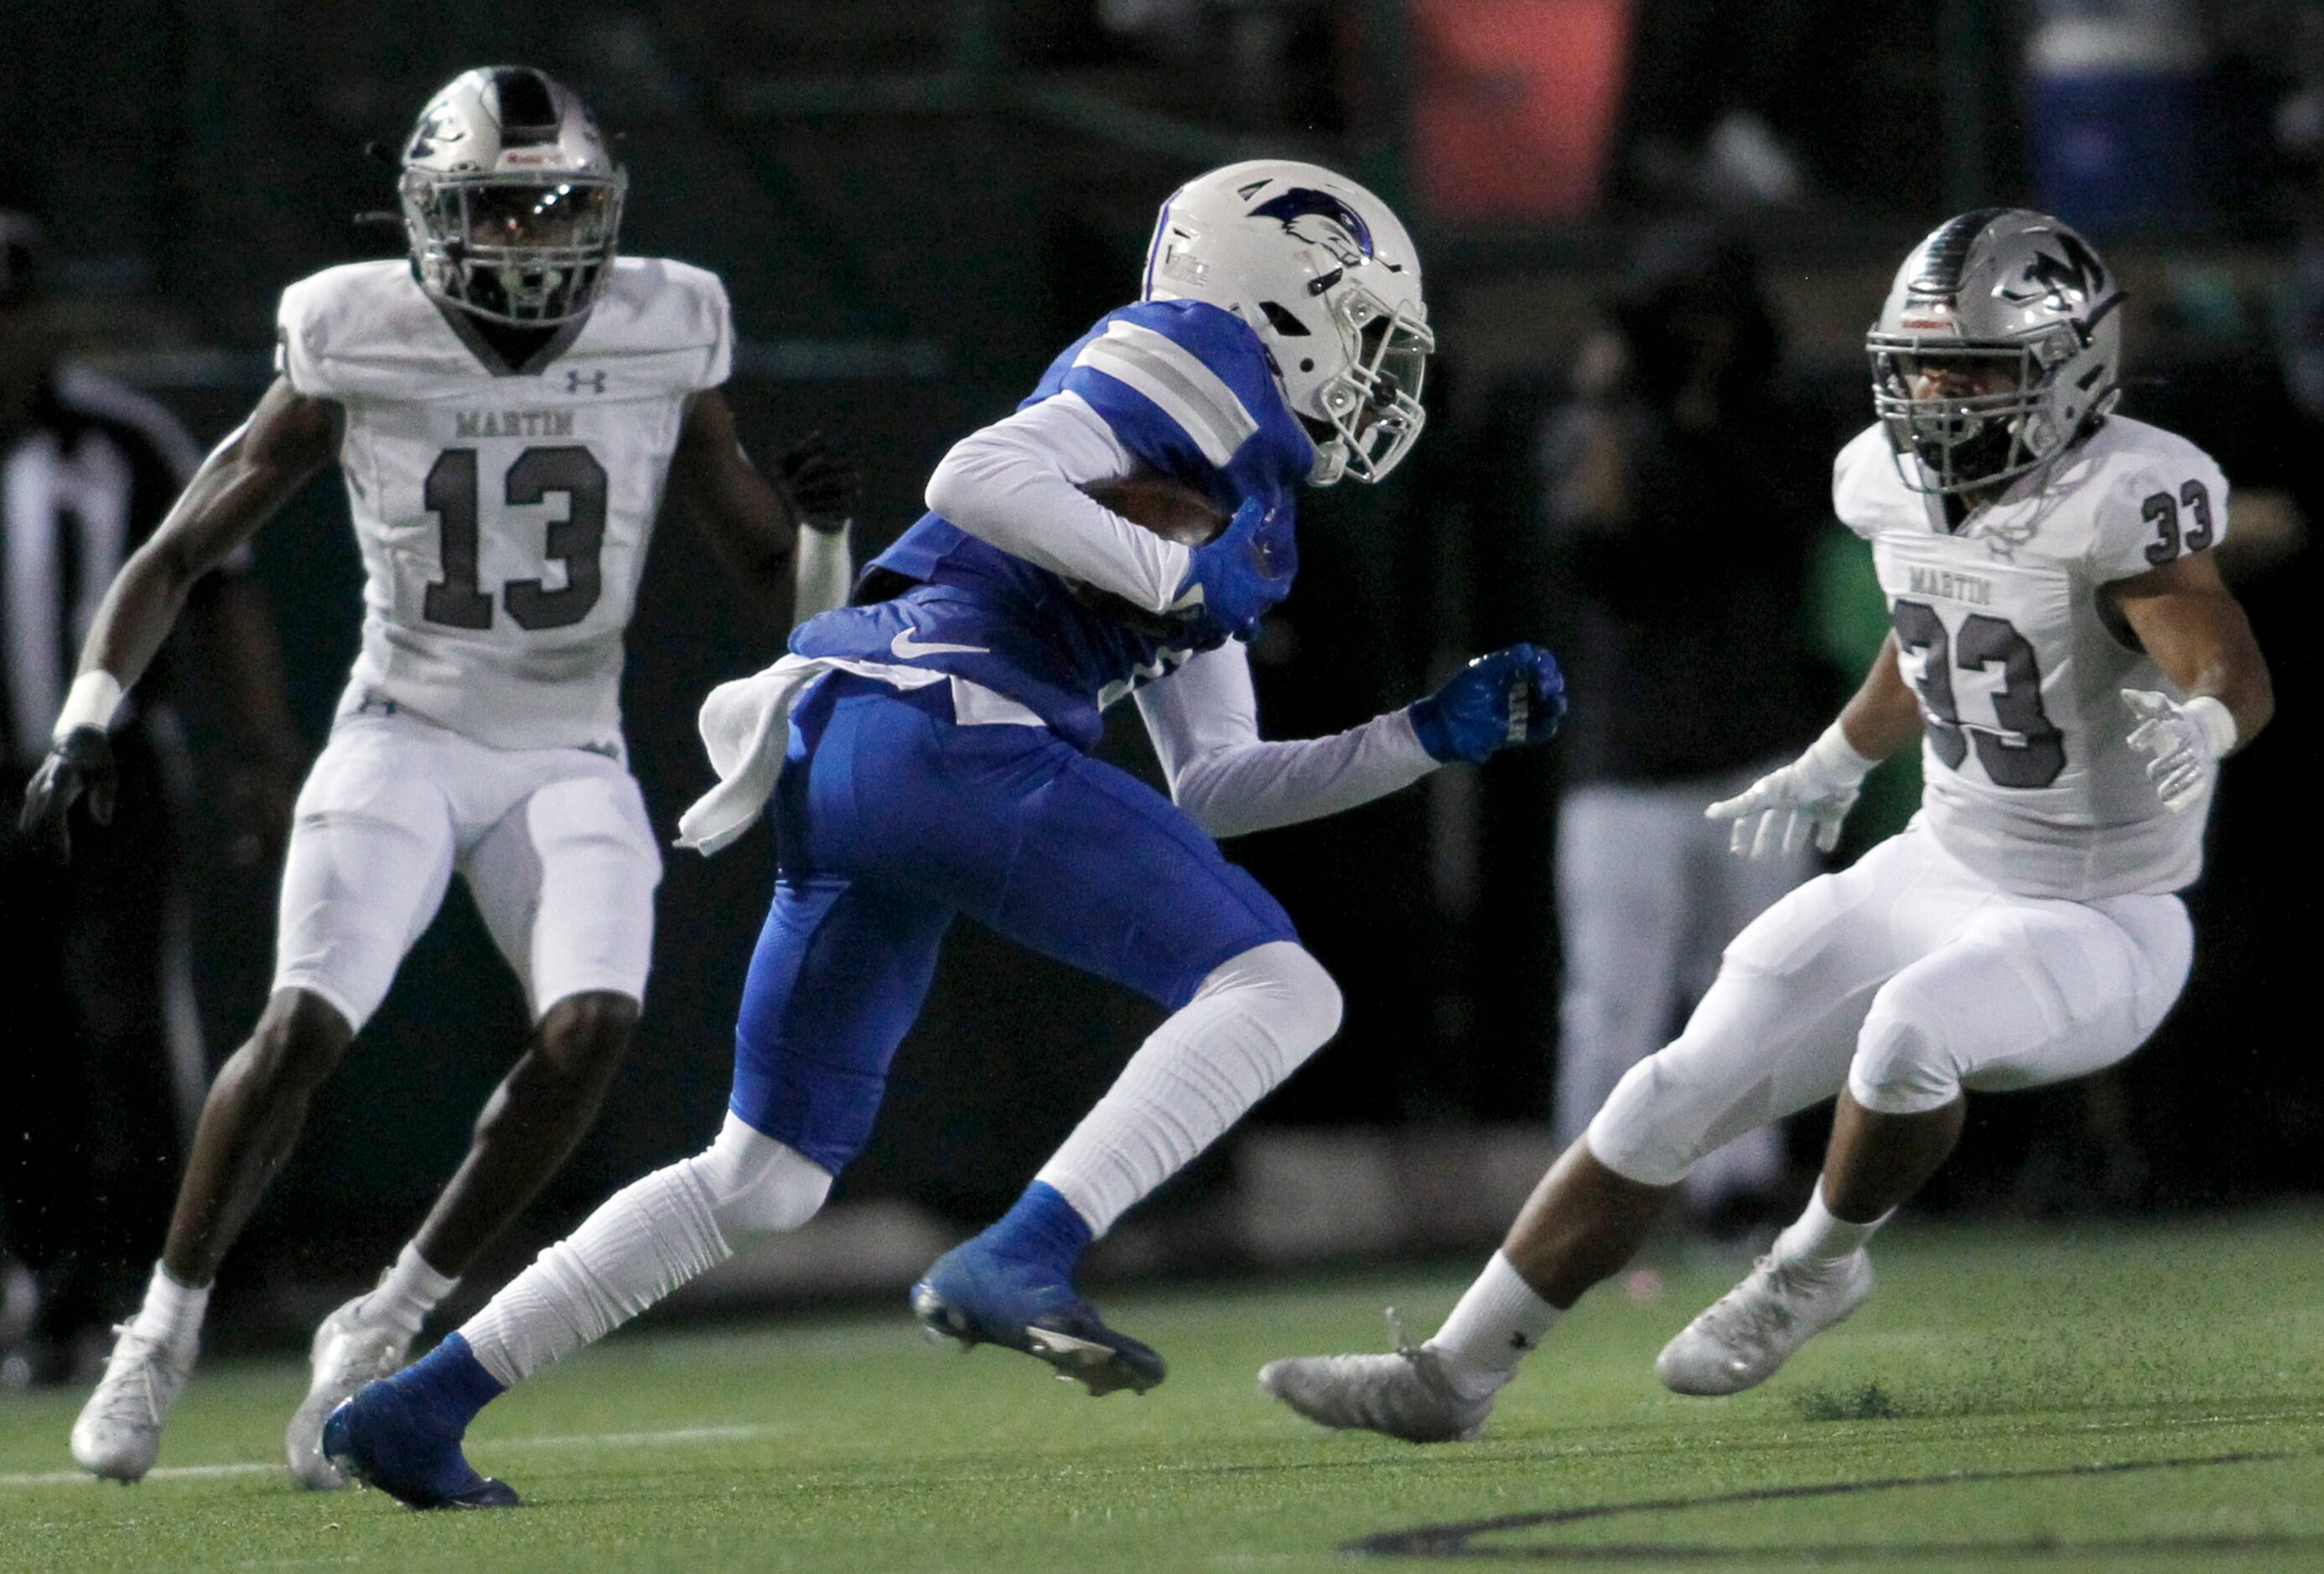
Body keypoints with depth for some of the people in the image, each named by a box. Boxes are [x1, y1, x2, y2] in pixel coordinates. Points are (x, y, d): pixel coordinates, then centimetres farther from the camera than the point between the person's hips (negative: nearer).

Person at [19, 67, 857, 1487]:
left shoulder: (660, 348, -3)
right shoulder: (359, 355, -8)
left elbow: (786, 593, 4)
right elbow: (182, 553, 0)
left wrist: (824, 530, -18)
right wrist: (87, 723, -11)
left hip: (568, 758, 2)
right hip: (404, 739, -2)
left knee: (592, 1027, -23)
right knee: (304, 1029, -20)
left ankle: (389, 1326, -6)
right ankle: (165, 1332, 1)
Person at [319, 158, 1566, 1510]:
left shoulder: (1216, 521, 30)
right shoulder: (1199, 365, 3)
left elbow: (1211, 789, 30)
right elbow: (977, 477, -11)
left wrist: (1434, 737, 28)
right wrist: (1178, 576, -10)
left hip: (833, 771, 10)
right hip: (943, 727, -10)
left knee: (763, 1181, 16)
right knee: (1278, 989, -11)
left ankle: (418, 1408, 17)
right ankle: (1020, 1261, -25)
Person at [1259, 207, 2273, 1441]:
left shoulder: (2116, 499, -23)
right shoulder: (1897, 481, 0)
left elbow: (2236, 677, -37)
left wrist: (2198, 723, -58)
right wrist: (1833, 769, 30)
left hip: (2097, 928, -7)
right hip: (1936, 876, 7)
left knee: (1910, 1030, -36)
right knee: (1677, 1097, 0)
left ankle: (1817, 1268, -5)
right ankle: (1454, 1375, 9)